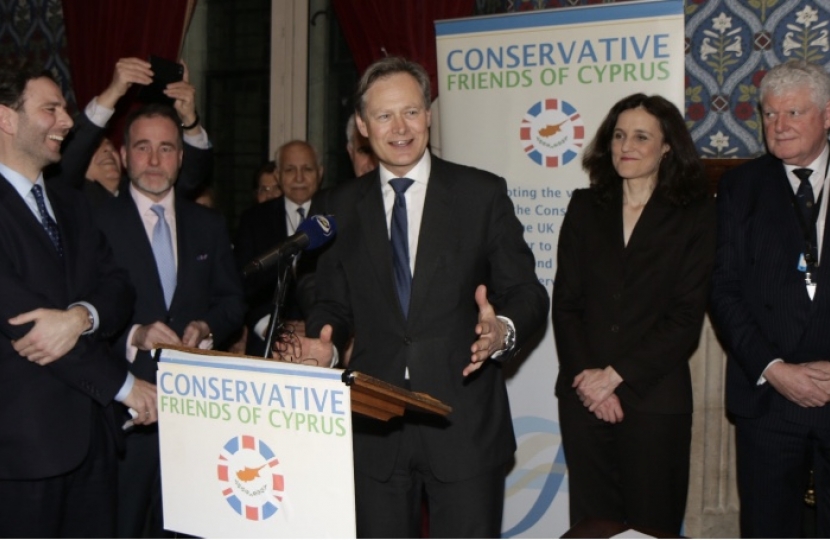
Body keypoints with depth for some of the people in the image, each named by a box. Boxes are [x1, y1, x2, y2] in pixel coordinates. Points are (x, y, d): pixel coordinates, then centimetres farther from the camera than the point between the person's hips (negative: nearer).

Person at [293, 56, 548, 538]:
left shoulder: (482, 193, 0)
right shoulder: (344, 205, 8)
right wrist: (325, 345, -9)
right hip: (375, 429, 3)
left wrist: (503, 331, -23)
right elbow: (335, 302, 13)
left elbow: (527, 293, -1)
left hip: (464, 425, -2)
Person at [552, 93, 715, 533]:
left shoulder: (694, 216, 0)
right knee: (590, 526, 8)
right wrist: (586, 378, -8)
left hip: (655, 399, -2)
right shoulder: (585, 207, 8)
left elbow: (686, 318, -6)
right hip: (583, 396, 3)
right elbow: (564, 302, 4)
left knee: (650, 527, 5)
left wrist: (616, 376, -11)